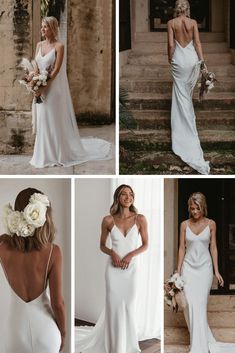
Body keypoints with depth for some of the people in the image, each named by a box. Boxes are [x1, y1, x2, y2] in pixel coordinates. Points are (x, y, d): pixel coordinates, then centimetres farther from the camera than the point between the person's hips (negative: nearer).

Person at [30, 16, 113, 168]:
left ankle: (57, 154, 10)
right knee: (42, 121, 10)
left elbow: (56, 70, -16)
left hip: (53, 88, -6)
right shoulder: (39, 45, 9)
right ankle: (44, 153, 20)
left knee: (54, 120, -1)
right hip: (40, 88, 6)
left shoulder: (59, 46, -10)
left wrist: (43, 87, -20)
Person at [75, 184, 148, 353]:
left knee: (129, 306, 7)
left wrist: (130, 255, -12)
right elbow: (102, 245, 7)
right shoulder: (108, 220, -3)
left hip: (131, 268, 1)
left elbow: (145, 245, 3)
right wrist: (112, 253, -13)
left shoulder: (140, 219, -3)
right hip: (113, 268, -1)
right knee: (114, 306, 0)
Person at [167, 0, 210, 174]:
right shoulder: (193, 22, 0)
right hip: (193, 59, 3)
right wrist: (202, 60, -4)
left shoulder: (171, 23, -5)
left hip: (179, 60, -3)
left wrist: (170, 60, 6)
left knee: (181, 95, 1)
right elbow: (197, 42, -5)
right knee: (188, 93, 22)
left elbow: (171, 45, -7)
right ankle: (189, 118, 39)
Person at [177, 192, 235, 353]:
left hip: (204, 267, -2)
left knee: (199, 306, -9)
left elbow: (213, 247, 2)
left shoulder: (211, 224, -1)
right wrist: (178, 271, 3)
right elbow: (182, 248, 5)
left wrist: (217, 271, -1)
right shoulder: (184, 225, 2)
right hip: (189, 267, 2)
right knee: (189, 305, -4)